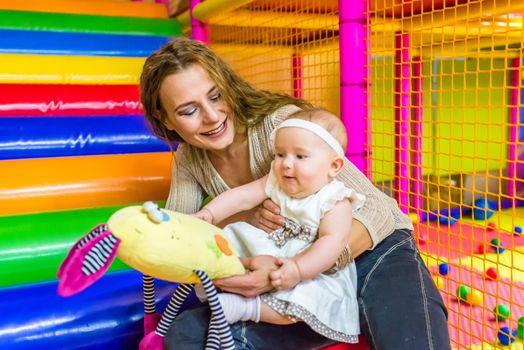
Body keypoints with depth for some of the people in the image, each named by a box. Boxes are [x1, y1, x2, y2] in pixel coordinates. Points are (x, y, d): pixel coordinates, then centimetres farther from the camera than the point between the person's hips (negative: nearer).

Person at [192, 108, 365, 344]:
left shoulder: (335, 201, -20)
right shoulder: (275, 183, -4)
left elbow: (333, 242, -31)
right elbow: (243, 196, -10)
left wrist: (297, 270, -43)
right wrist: (208, 214, -25)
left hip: (313, 272, -5)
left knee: (300, 306, -33)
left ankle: (247, 307, -27)